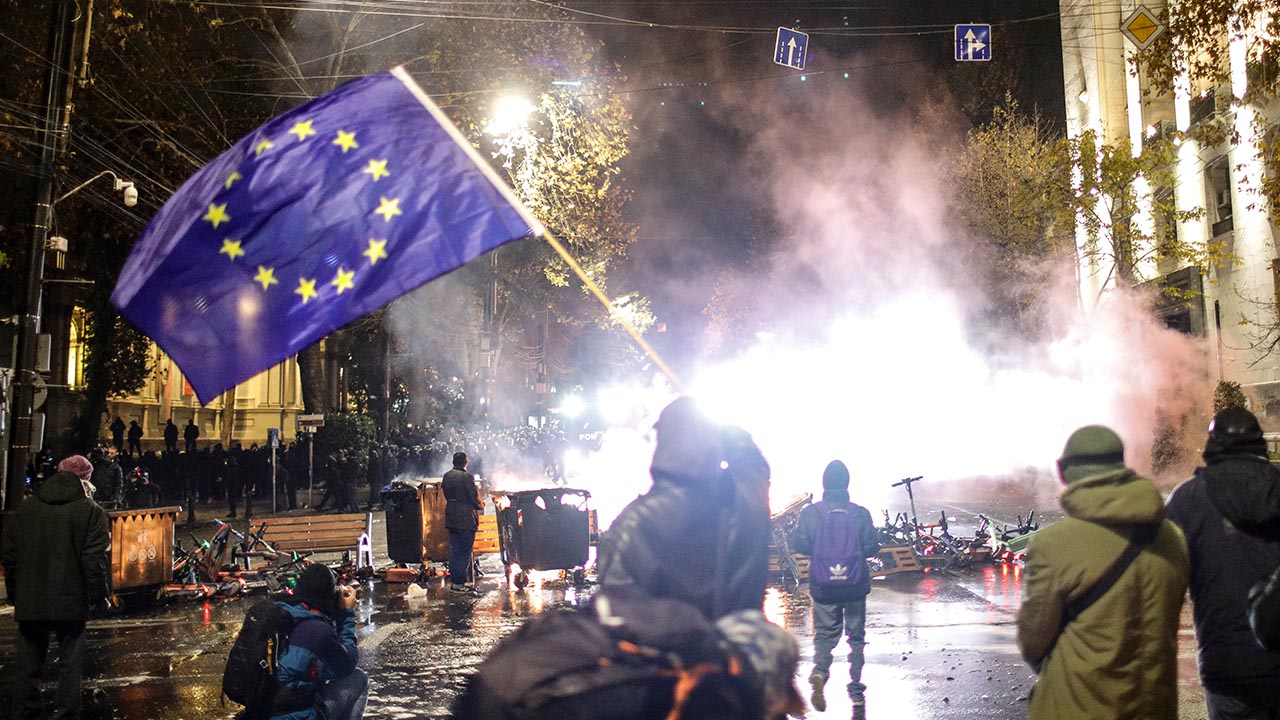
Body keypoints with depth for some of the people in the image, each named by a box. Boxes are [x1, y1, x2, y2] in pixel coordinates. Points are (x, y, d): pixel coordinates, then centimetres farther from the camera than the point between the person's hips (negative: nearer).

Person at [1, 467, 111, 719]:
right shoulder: (90, 511, -9)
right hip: (72, 601, -4)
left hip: (30, 601, 4)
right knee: (70, 660, 6)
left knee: (29, 661, 15)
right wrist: (99, 592, -3)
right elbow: (95, 557, -13)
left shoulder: (25, 508, 5)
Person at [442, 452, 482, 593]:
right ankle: (459, 583, 0)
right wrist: (480, 506, 7)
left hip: (451, 518, 7)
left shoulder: (446, 476, 7)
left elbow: (446, 495, 13)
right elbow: (475, 498, -13)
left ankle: (455, 580, 19)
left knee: (454, 551, 14)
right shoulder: (467, 477, -16)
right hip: (466, 519, -7)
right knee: (464, 551, -1)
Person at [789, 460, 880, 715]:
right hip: (855, 586, 0)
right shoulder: (860, 513, -9)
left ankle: (819, 671, -14)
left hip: (822, 586, 0)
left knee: (825, 634, 14)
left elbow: (799, 545, -10)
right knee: (856, 636, 16)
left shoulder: (810, 513, -9)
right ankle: (856, 692, 20)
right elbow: (872, 548, -9)